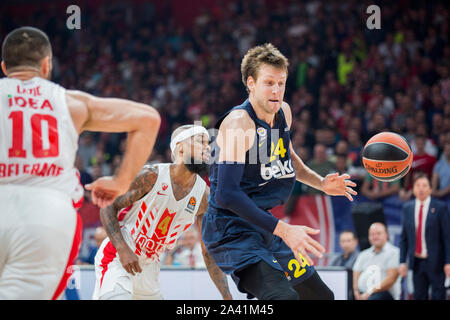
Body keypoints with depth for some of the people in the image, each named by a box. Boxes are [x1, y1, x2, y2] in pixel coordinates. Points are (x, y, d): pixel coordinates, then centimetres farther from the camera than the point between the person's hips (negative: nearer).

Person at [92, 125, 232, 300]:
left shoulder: (204, 196, -2)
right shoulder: (151, 176, -16)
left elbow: (210, 253, 3)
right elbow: (108, 208, -11)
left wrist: (227, 297, -4)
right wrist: (123, 249, -25)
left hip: (149, 266, 7)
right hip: (117, 257, -7)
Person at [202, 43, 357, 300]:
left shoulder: (283, 112, 6)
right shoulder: (238, 122, -20)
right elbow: (227, 194, -29)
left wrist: (320, 183, 13)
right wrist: (283, 230, -32)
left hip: (264, 226, 9)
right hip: (232, 231, -9)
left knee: (321, 296, 19)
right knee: (284, 296, -32)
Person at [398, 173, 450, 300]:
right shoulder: (407, 208, 7)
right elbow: (404, 238, 10)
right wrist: (403, 262, 4)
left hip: (435, 262, -4)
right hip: (416, 262, 4)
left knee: (438, 296, -1)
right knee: (419, 297, 8)